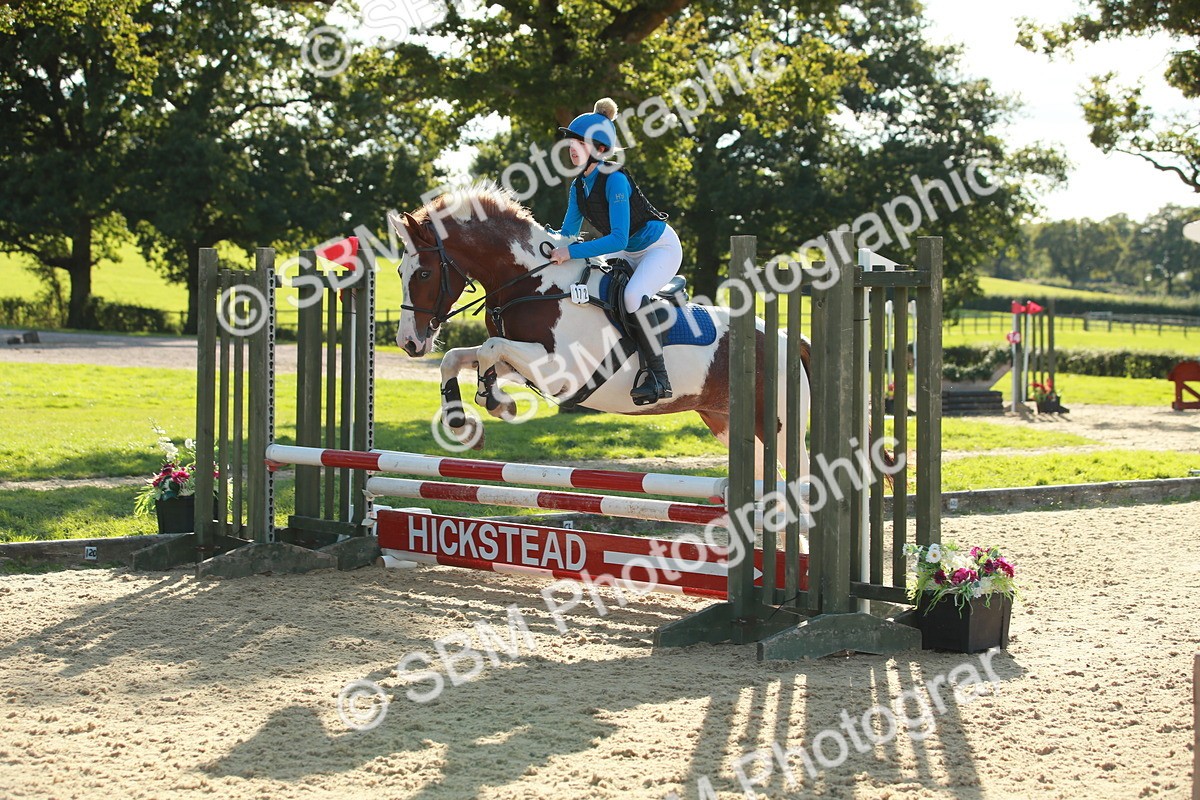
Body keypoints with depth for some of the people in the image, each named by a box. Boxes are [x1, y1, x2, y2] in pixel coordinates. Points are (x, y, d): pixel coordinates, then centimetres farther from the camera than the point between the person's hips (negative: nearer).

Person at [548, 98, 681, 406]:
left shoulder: (615, 180, -27)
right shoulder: (578, 186, -1)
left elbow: (617, 239, -33)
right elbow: (567, 232, 4)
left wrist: (572, 252, -38)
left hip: (661, 247, -10)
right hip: (630, 253, 10)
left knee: (633, 295, -34)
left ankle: (658, 375, -24)